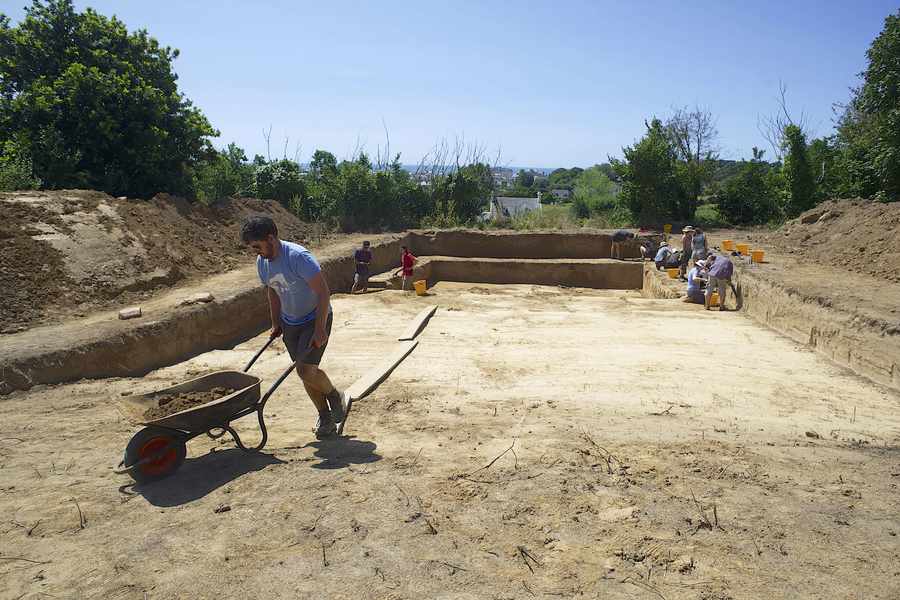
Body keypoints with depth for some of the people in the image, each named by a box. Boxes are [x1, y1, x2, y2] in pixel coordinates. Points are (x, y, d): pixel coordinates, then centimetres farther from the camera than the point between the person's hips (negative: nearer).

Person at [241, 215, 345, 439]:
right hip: (290, 323, 7)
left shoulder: (298, 256, -26)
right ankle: (325, 417, 24)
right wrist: (276, 324, 15)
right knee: (304, 372, 8)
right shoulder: (262, 262, -2)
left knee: (306, 370, -16)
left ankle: (334, 396, 13)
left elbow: (323, 292, -25)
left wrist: (320, 329, -26)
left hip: (315, 319, -7)